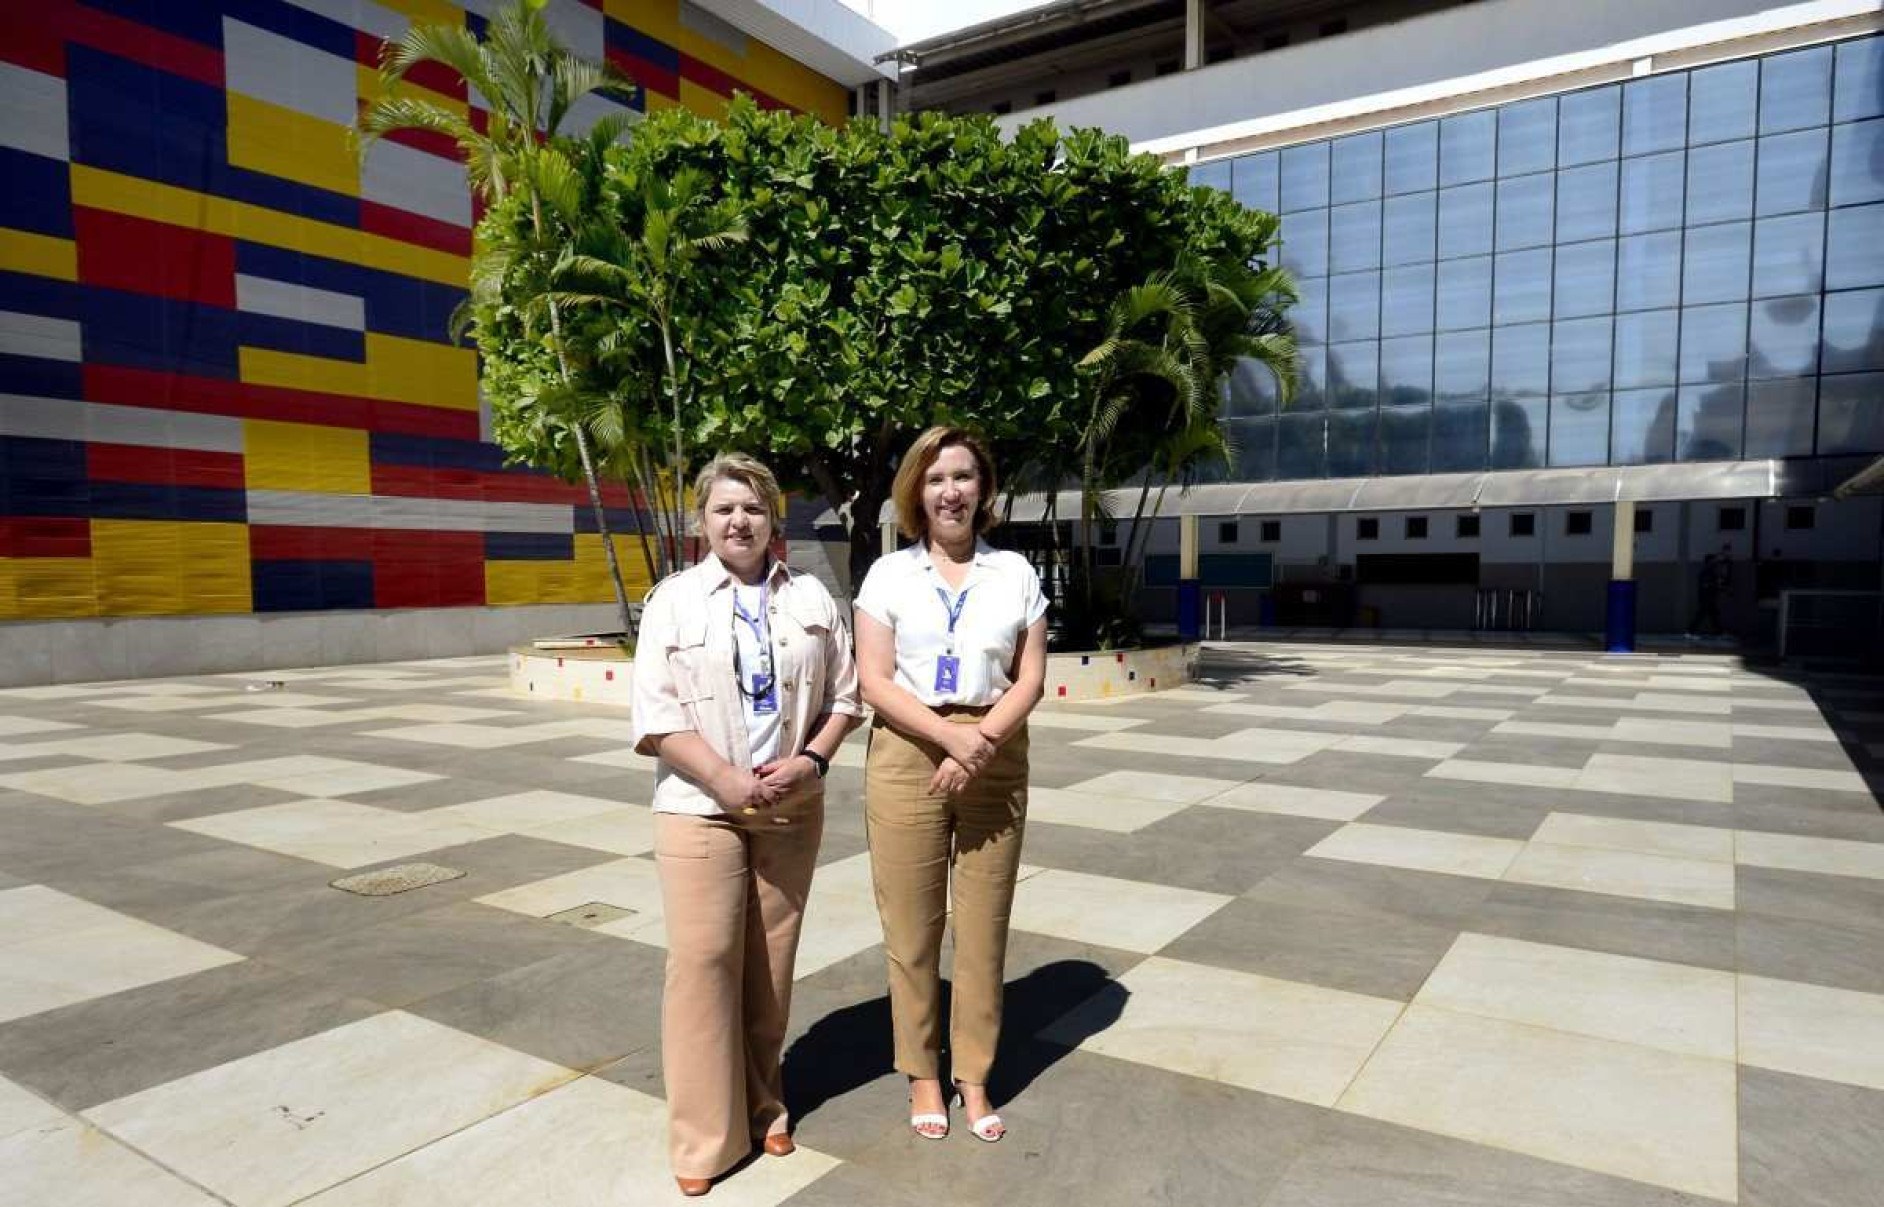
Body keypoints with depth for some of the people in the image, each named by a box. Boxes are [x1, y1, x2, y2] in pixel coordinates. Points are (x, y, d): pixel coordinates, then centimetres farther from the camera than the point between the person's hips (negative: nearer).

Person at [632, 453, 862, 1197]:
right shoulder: (674, 599, -2)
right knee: (703, 962, -3)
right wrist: (730, 783, -16)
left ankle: (765, 1105, 29)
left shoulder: (811, 598, 6)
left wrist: (812, 760, -11)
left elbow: (844, 695, 6)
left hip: (792, 807, 3)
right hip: (700, 807, -2)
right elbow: (657, 716, -8)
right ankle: (704, 1137, 11)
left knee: (772, 962, 11)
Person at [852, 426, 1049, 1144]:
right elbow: (875, 682, -5)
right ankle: (921, 1074, 24)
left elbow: (1029, 679, 3)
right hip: (907, 756, -1)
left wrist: (981, 743, -13)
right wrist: (950, 737, -17)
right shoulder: (890, 573, 2)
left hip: (996, 757, 1)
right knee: (912, 925, 6)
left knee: (983, 925, 7)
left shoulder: (1015, 572, 6)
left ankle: (974, 1077, 24)